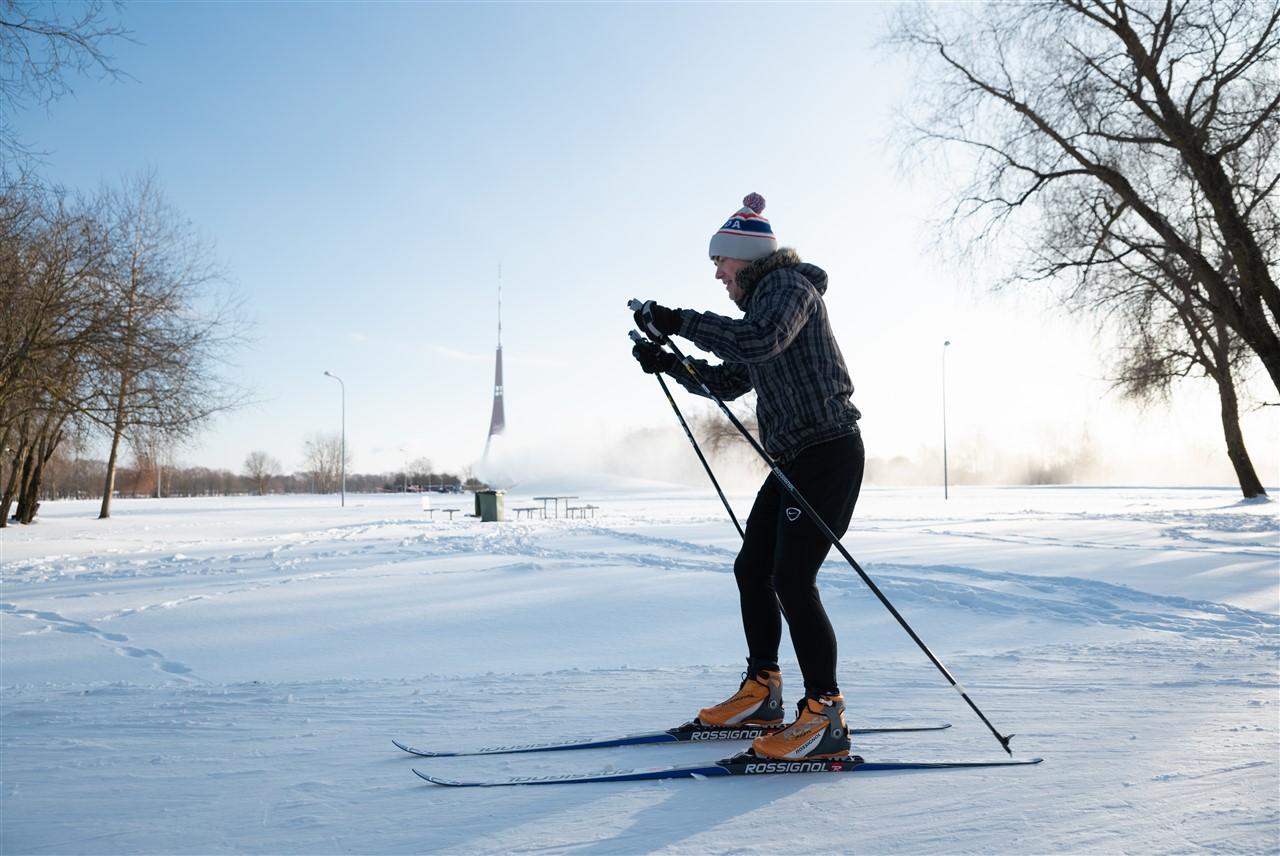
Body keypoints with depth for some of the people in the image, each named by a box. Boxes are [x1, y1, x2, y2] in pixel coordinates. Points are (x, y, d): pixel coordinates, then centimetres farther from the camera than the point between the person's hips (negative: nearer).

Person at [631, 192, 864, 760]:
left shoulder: (790, 285, -8)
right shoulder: (764, 302, 21)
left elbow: (760, 340, -30)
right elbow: (727, 381, 24)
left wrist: (680, 322, -25)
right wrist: (668, 362, 12)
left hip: (828, 454, -10)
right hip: (794, 460, 10)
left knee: (792, 581, -14)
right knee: (751, 570, 12)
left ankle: (825, 716, -7)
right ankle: (761, 692, 24)